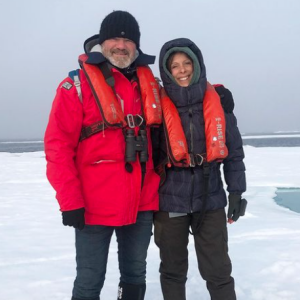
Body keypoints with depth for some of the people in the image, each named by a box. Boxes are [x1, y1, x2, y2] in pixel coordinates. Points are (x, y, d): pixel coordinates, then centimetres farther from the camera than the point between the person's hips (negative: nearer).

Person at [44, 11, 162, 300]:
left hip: (141, 202, 5)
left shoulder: (147, 81, 8)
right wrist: (70, 201, -15)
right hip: (95, 205, -5)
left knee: (135, 276, 17)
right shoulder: (77, 84, -7)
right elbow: (58, 146, -11)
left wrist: (159, 185, 12)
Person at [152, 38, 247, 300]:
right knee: (173, 270, 14)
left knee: (218, 270, 6)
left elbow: (233, 150, 4)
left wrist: (236, 191, 1)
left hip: (210, 199, 1)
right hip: (170, 201, 0)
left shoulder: (218, 100, -3)